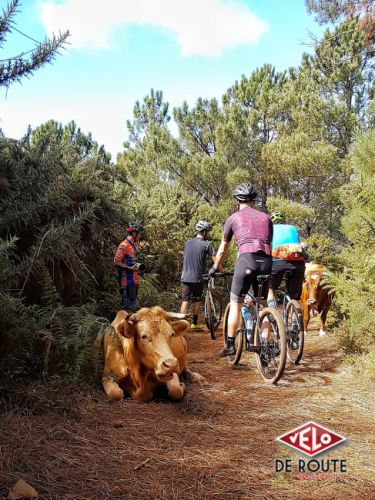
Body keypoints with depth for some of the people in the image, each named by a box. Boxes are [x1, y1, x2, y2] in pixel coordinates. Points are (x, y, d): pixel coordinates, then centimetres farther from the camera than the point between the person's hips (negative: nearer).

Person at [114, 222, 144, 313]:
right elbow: (116, 263, -17)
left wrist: (138, 266, 11)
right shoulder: (123, 246, -13)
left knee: (133, 305, 15)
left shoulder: (134, 245, 16)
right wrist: (130, 268, -23)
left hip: (134, 281, 9)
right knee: (128, 308, -8)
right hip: (127, 281, -9)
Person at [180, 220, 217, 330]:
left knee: (185, 300, 4)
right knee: (197, 300, 12)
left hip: (185, 278, 3)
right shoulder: (206, 244, -5)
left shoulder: (187, 243, 10)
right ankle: (194, 324, 16)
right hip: (197, 278, -3)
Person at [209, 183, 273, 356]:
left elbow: (223, 249, 21)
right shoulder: (266, 217, 23)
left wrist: (215, 268, 35)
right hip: (266, 261, 3)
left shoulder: (234, 218, 14)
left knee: (235, 304, 7)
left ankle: (230, 345, 8)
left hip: (246, 259, -3)